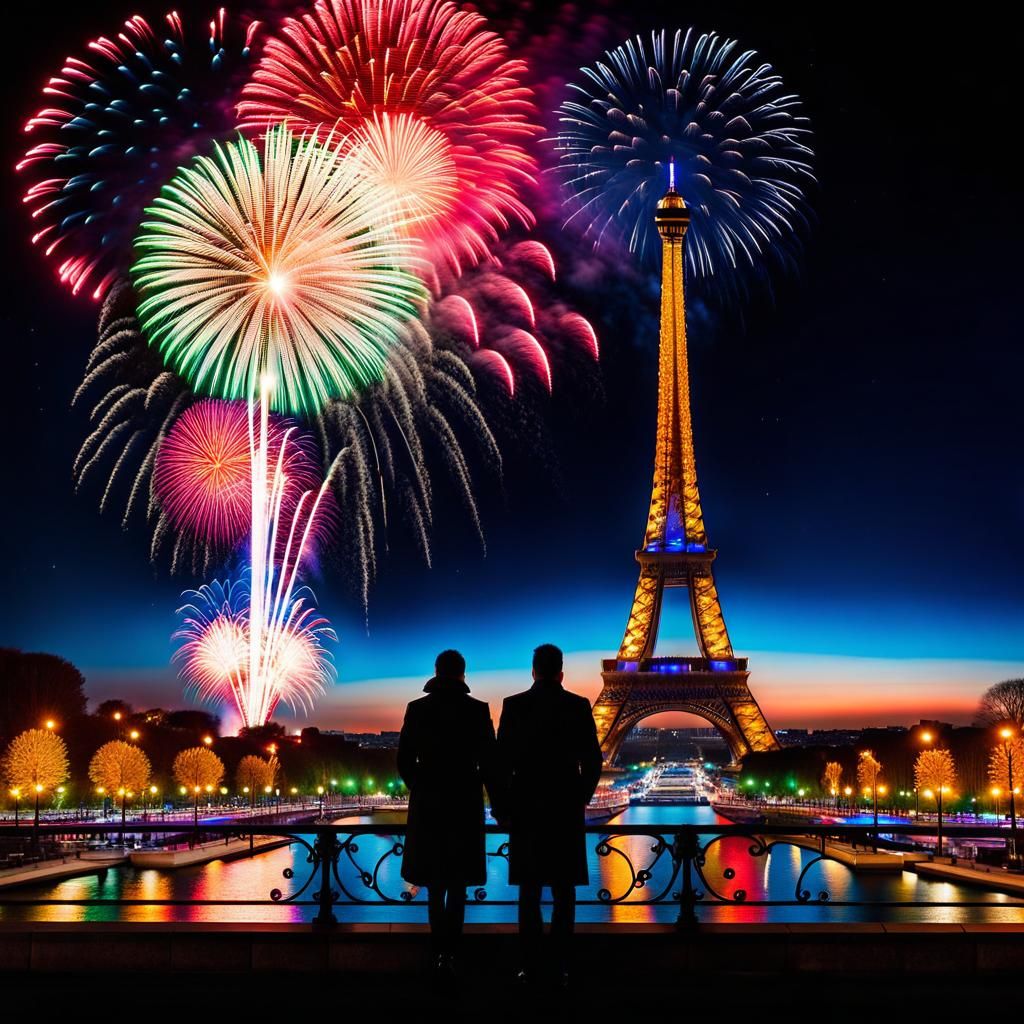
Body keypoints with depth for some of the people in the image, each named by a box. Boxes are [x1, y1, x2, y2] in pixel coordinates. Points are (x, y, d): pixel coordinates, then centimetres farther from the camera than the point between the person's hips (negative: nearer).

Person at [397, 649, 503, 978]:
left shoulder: (417, 709, -2)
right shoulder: (477, 710, -7)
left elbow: (404, 761, 0)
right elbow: (489, 763, -7)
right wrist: (498, 806, 3)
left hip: (427, 806, 2)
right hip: (465, 805, -1)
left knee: (435, 880, 15)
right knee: (457, 882, 6)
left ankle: (440, 950, 16)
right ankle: (448, 951, -6)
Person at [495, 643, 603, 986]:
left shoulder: (514, 705, -3)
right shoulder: (579, 706, -2)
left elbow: (502, 761, -5)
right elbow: (593, 762, -1)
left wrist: (503, 807, 5)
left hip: (526, 808, 0)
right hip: (566, 809, 0)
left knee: (530, 890, 6)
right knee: (564, 890, 7)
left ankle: (531, 966, 4)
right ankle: (560, 966, 2)